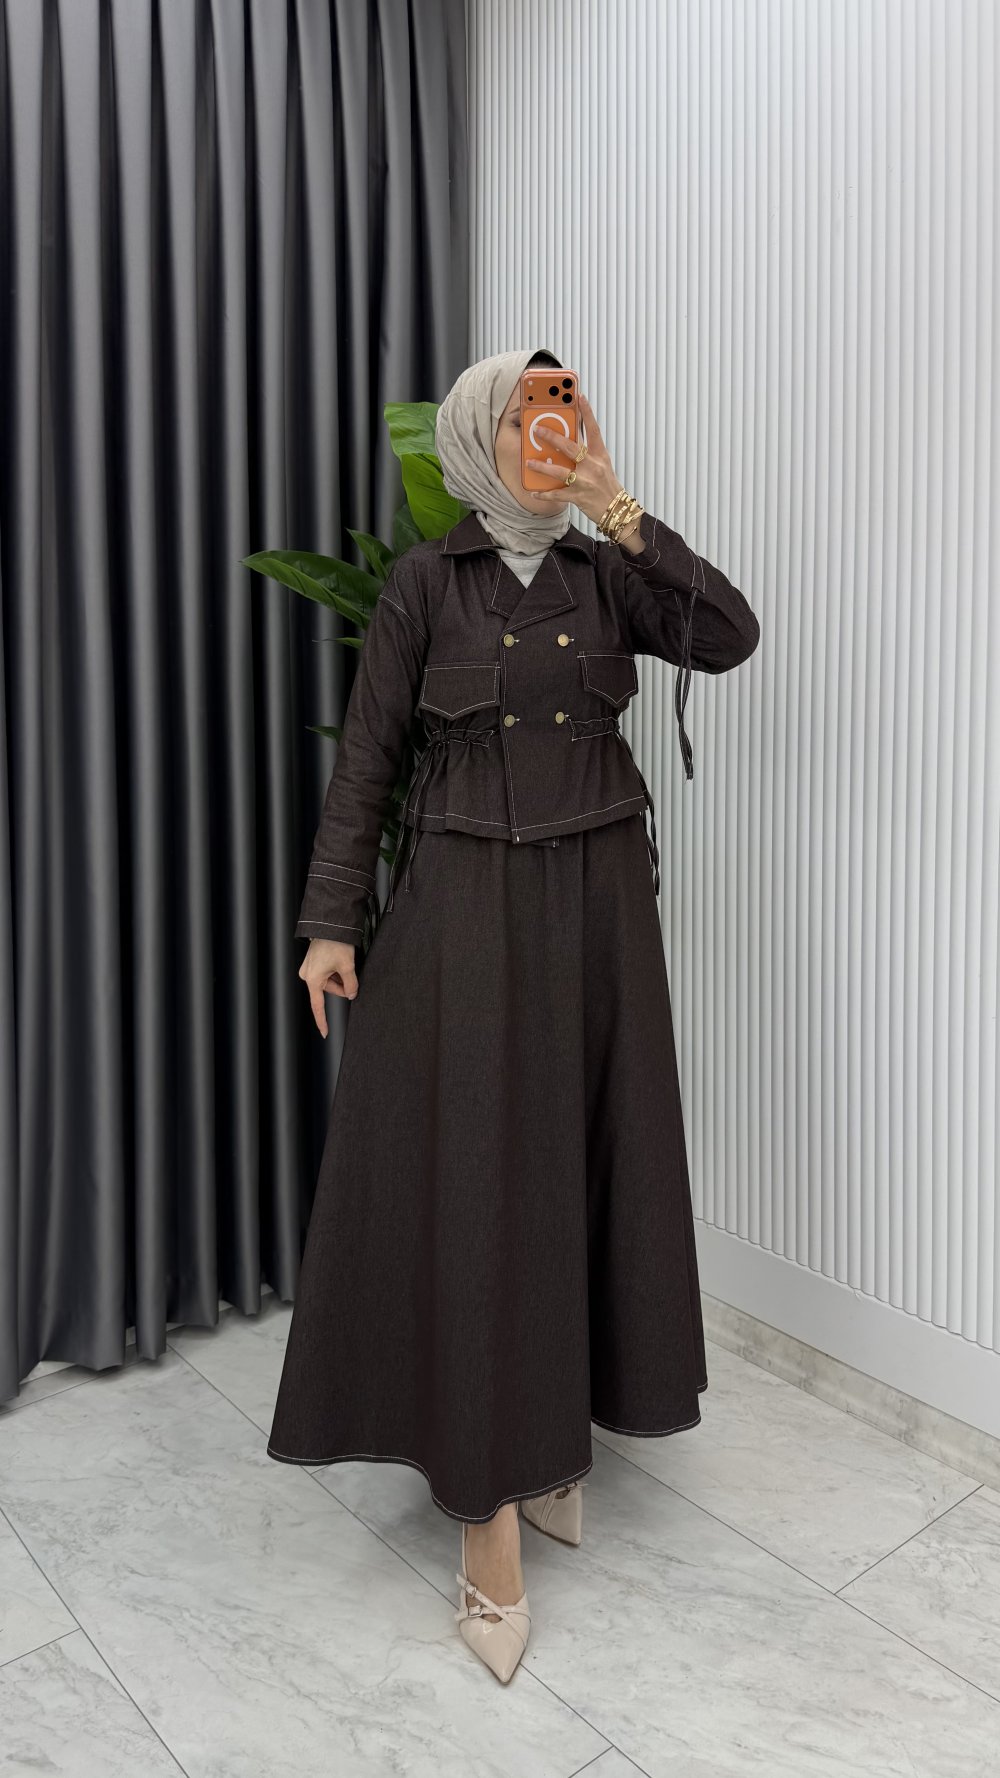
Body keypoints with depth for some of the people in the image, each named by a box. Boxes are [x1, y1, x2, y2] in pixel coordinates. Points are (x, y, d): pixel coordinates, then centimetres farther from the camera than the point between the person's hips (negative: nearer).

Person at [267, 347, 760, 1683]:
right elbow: (368, 754, -2)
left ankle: (555, 1431, 28)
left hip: (599, 899, 4)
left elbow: (732, 639, -7)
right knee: (472, 1177, -3)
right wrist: (332, 921, -7)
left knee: (582, 1157, 9)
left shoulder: (608, 572, 8)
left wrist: (623, 514, -12)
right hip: (465, 905, -3)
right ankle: (489, 1502, 8)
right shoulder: (426, 580, 0)